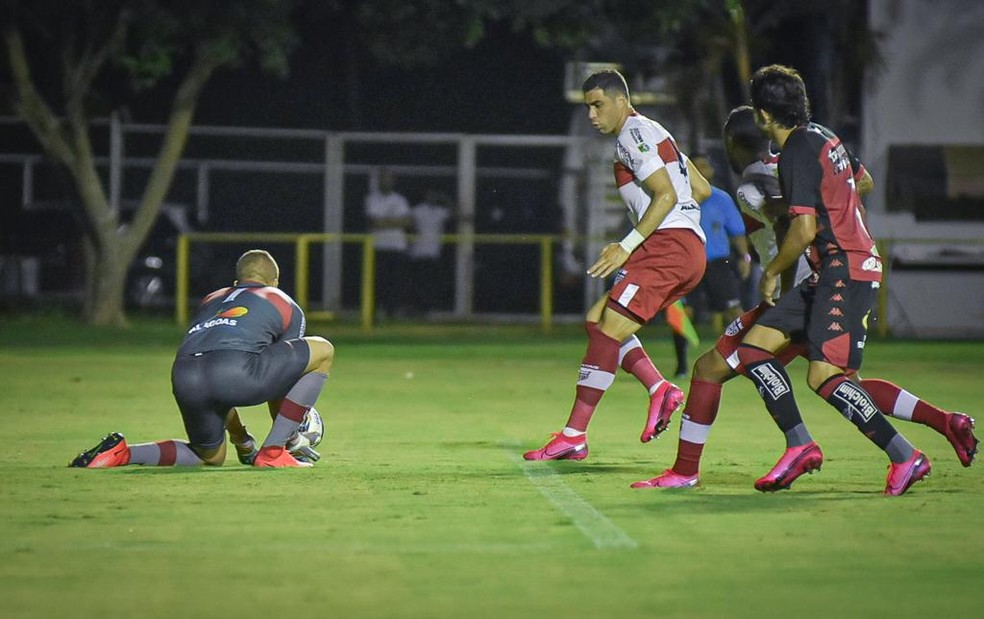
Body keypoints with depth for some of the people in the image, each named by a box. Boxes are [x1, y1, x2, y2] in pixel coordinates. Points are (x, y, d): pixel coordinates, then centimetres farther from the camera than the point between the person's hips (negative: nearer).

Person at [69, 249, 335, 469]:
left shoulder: (211, 300, 39)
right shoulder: (288, 307, 27)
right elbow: (282, 369, 35)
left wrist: (243, 440, 55)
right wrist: (283, 438, 48)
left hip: (184, 378, 6)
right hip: (236, 374, -5)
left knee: (211, 456, 30)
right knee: (323, 351, 15)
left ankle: (123, 453, 6)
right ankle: (273, 452, 10)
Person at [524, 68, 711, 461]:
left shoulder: (633, 134, -6)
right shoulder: (653, 132, 24)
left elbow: (666, 195, -17)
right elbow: (701, 189, 26)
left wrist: (626, 246, -19)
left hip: (668, 245, -11)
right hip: (688, 249, 11)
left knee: (607, 332, -14)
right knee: (597, 321, 11)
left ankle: (574, 436, -16)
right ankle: (659, 388, -4)